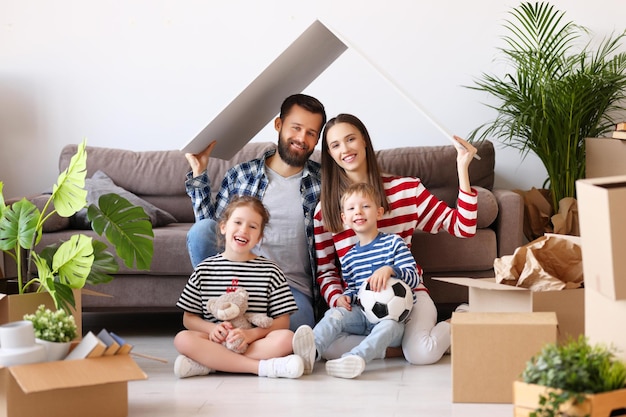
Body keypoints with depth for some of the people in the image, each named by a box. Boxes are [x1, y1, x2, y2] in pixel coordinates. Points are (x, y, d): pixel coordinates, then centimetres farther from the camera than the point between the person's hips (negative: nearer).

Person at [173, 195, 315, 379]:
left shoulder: (271, 272, 6)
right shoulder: (204, 270, 9)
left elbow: (282, 321, 2)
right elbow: (189, 318, 11)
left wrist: (252, 334, -16)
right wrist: (212, 328, -10)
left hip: (255, 342, 0)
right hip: (217, 341, 0)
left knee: (286, 338, -30)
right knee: (182, 339, -28)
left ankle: (205, 365, -26)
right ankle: (263, 367, -30)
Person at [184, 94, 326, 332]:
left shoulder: (323, 181, 10)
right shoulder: (240, 175, 11)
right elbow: (209, 235, 8)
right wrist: (198, 174, 5)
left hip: (293, 287, -2)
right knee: (201, 229, -25)